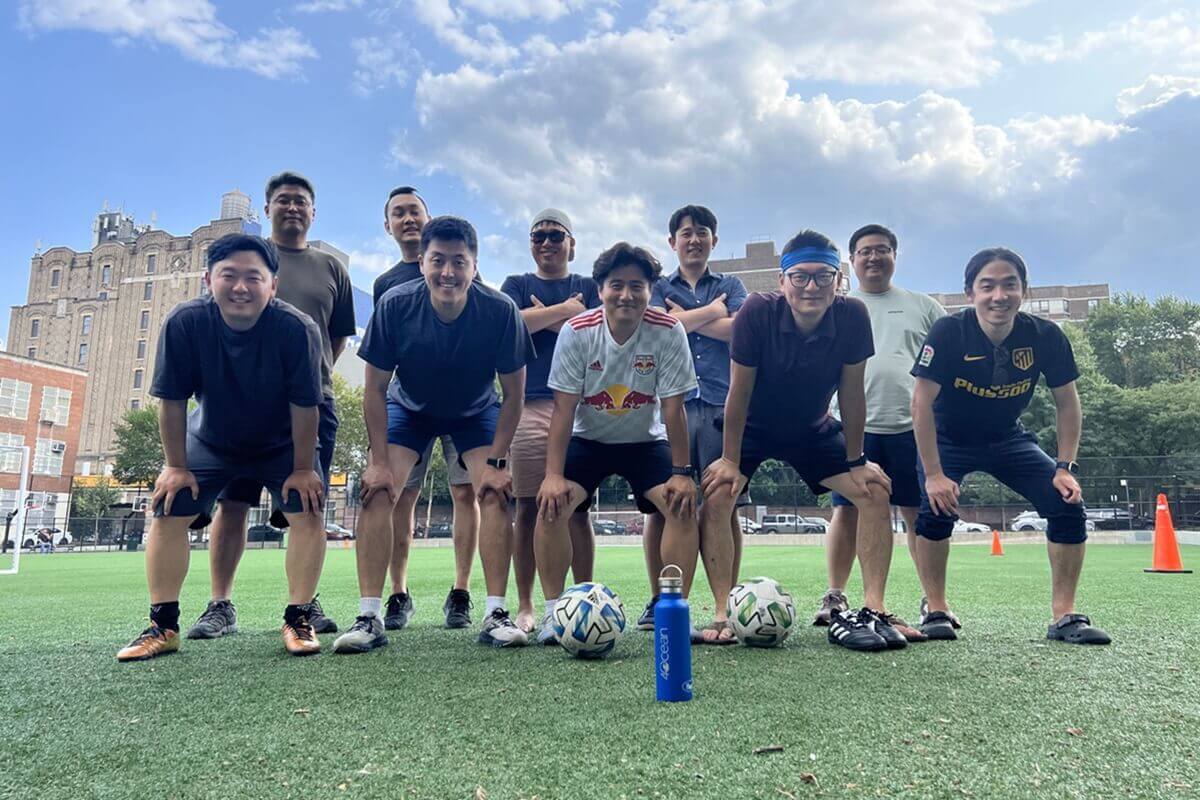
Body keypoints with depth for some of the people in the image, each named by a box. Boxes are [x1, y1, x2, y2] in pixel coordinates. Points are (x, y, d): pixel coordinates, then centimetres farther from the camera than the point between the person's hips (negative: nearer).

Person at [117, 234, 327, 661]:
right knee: (167, 512, -4)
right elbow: (171, 400, -17)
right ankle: (162, 626, 8)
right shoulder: (184, 322, -26)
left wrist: (303, 468, -18)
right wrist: (176, 466, -11)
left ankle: (298, 619, -4)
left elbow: (304, 404, -24)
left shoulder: (297, 328, -32)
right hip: (209, 441, 2)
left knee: (307, 512, -16)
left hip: (283, 445, -2)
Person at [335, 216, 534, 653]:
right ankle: (369, 617, -10)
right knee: (377, 491, -17)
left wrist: (497, 462, -18)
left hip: (477, 412, 0)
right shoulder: (395, 305, -27)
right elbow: (375, 388, -15)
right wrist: (379, 461, -18)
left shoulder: (501, 310, -28)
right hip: (408, 408, 1)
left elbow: (513, 395, -16)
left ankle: (496, 615, -8)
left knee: (496, 493, -18)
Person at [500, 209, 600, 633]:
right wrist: (566, 311, 0)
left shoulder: (588, 287, 18)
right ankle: (525, 606, 8)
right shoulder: (516, 285, 17)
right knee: (528, 507, 0)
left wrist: (546, 318, -1)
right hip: (528, 405, 0)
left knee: (577, 506, 0)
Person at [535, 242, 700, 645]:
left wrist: (682, 473, -15)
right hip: (588, 439, 0)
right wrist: (553, 475, -23)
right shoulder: (577, 331, -18)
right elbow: (564, 408, -17)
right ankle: (552, 612, -7)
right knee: (551, 504, -20)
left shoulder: (668, 332, -19)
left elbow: (673, 408, -15)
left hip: (646, 441, 0)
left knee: (683, 504, -19)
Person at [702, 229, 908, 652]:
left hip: (814, 431, 3)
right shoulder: (757, 311, -28)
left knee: (875, 491, -12)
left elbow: (851, 392, -11)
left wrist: (856, 461, -6)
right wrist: (730, 460, -17)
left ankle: (872, 610, -6)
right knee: (716, 491, -25)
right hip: (752, 428, -2)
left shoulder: (852, 316, -21)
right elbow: (739, 391, -21)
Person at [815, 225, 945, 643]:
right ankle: (835, 597, 10)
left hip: (911, 426, 1)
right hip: (854, 426, 0)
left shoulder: (923, 306, 15)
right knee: (847, 511, 0)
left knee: (920, 513, 2)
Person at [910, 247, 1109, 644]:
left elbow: (1067, 404, -4)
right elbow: (922, 404, -23)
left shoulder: (1045, 336, -17)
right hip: (949, 440, -3)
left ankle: (1064, 615, 1)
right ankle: (937, 611, -5)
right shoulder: (948, 333, -25)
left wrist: (1065, 468, -10)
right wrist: (934, 474, -25)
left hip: (1008, 440, 3)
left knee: (1068, 503, -12)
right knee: (936, 509, -23)